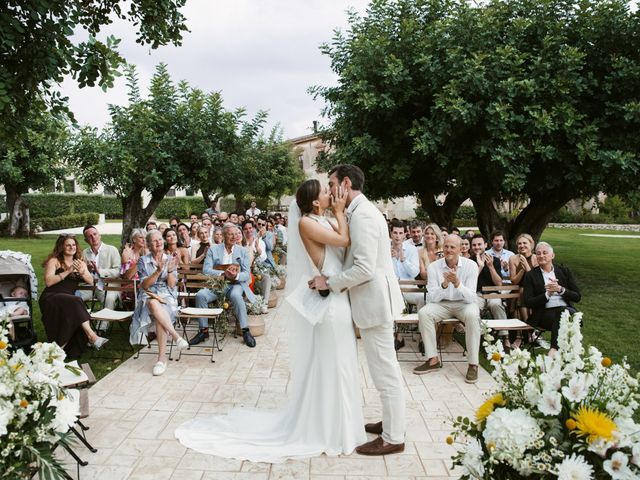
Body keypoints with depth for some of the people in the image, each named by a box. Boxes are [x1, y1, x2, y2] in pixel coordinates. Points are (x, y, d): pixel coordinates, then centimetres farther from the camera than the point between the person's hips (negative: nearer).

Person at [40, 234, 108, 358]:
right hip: (51, 298, -4)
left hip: (70, 300, 4)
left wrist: (81, 271, -9)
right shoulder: (54, 260, 6)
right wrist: (67, 271, -12)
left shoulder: (80, 262, 20)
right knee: (75, 302, -35)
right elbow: (48, 282, -8)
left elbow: (91, 282, 9)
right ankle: (92, 336, -41)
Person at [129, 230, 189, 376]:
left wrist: (170, 271, -18)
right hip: (149, 296, 0)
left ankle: (162, 358, -35)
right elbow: (144, 285, -4)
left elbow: (172, 284, 1)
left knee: (159, 317, -35)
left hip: (167, 296, 0)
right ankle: (176, 336, -37)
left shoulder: (170, 260, 9)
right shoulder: (143, 261, 7)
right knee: (154, 304, -40)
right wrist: (158, 271, -18)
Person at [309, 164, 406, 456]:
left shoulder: (362, 215, -20)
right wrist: (336, 280, 9)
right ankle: (391, 422, 33)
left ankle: (393, 438, 12)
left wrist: (330, 282, -15)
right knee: (385, 367, 19)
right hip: (374, 299, 11)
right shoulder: (360, 211, 13)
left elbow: (365, 268, -25)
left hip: (375, 300, -11)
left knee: (384, 370, 0)